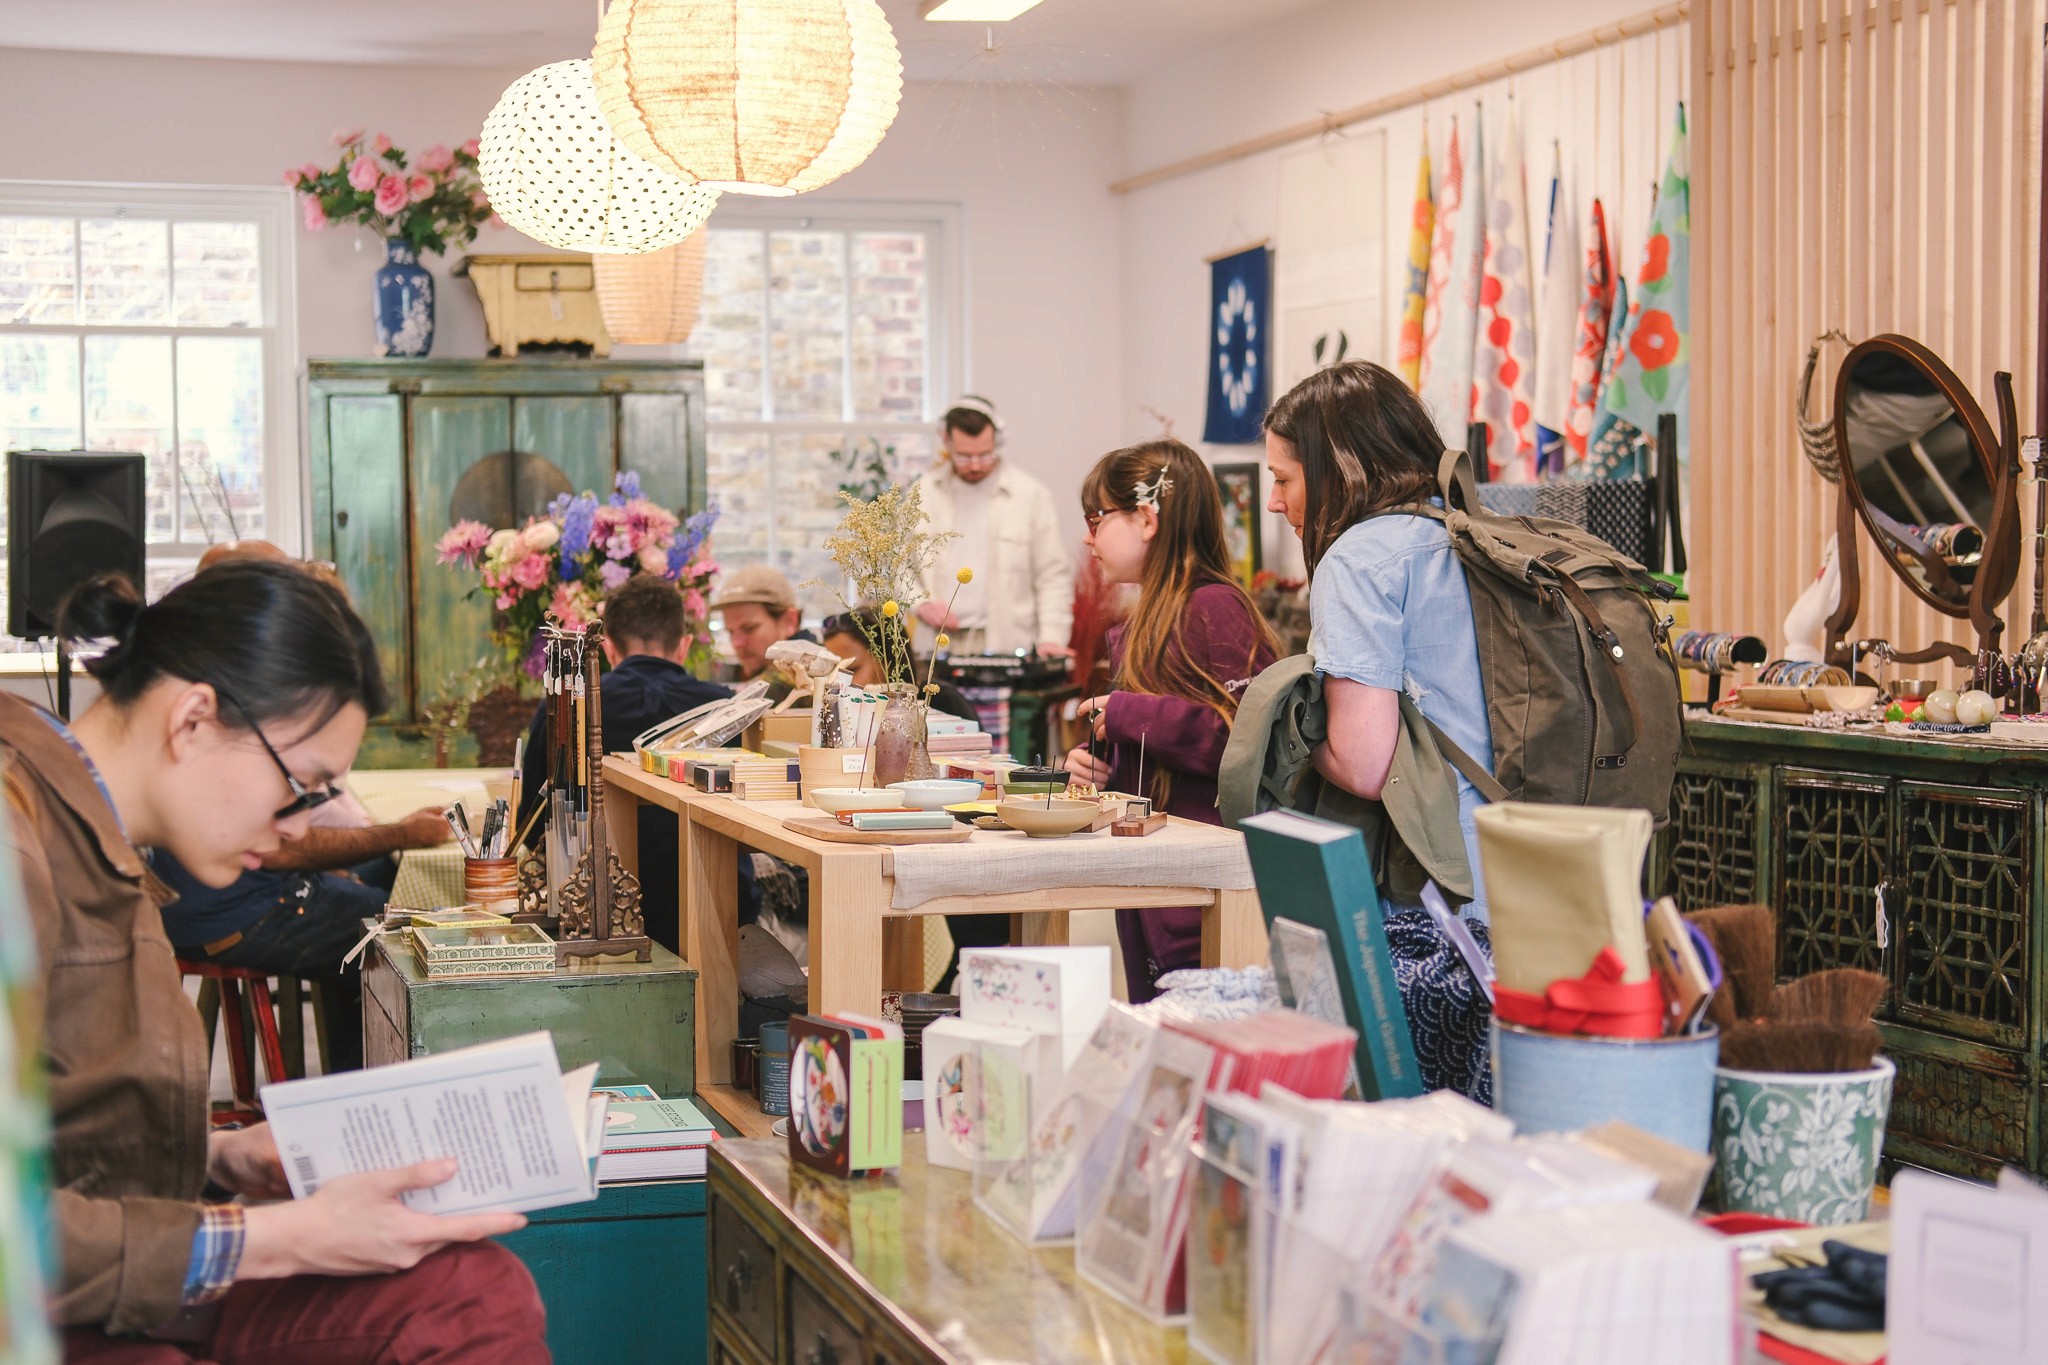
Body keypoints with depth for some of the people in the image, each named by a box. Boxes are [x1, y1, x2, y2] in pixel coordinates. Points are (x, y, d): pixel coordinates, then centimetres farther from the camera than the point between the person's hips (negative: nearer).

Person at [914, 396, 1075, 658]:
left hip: (1007, 646, -2)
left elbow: (1054, 576, 2)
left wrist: (1052, 638, -9)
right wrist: (922, 604, -5)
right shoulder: (923, 491, 10)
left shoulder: (1030, 494, 3)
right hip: (937, 644, 2)